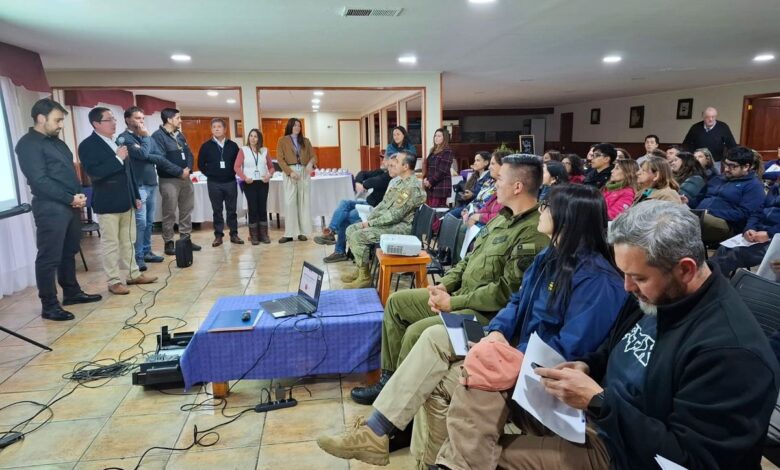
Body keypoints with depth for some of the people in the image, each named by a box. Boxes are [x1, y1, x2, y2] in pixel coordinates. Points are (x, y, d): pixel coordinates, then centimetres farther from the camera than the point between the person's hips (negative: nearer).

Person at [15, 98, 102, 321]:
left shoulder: (57, 142, 18)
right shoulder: (28, 144, -8)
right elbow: (39, 180, -17)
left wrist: (79, 196, 1)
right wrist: (70, 199, -16)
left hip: (70, 206, 9)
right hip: (50, 208, -8)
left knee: (69, 252, 16)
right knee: (49, 257, -2)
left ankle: (72, 292, 29)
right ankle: (49, 305, 5)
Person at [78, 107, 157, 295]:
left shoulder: (117, 143, 13)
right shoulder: (88, 145, -9)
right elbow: (94, 173, -22)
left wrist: (136, 196, 16)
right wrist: (118, 158, -19)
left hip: (126, 202, 7)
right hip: (108, 204, -7)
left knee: (128, 241, 14)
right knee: (111, 244, 1)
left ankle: (134, 274, 23)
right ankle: (114, 281, 10)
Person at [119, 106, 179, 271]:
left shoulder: (146, 137, 15)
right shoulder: (124, 138, -5)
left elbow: (161, 157, 11)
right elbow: (143, 154, -18)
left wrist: (148, 157, -7)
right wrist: (145, 137, -7)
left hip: (152, 184, 7)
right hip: (138, 186, -7)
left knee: (149, 222, 11)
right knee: (140, 222, -9)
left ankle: (146, 252, 21)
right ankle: (137, 257, -2)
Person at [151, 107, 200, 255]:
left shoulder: (180, 135, 14)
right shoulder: (158, 136, -11)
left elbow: (189, 154, 12)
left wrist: (188, 169, -7)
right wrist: (179, 172, -17)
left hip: (185, 178, 8)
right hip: (169, 180, -8)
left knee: (187, 210, 12)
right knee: (169, 213, -1)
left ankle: (186, 239, 22)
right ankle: (168, 243, 7)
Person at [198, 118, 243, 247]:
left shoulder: (233, 145, 5)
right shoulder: (206, 146, 2)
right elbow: (201, 164, 6)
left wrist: (232, 173, 3)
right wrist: (210, 174, 1)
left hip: (230, 182, 1)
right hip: (214, 183, -1)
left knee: (231, 210, 6)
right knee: (217, 210, 5)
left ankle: (234, 234, 13)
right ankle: (218, 235, 11)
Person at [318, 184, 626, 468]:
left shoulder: (595, 278, -22)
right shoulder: (550, 256, 9)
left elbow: (572, 350, -25)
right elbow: (518, 302, 11)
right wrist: (497, 332, -9)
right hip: (519, 347, 8)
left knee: (437, 382, -15)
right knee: (435, 337, -11)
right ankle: (375, 431, -9)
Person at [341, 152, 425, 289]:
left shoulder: (411, 187, -22)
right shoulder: (400, 181, 11)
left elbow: (395, 215, -24)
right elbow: (384, 203, 16)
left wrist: (370, 223, -16)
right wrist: (368, 219, 4)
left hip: (401, 226, -10)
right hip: (390, 221, 10)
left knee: (358, 236, -22)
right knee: (351, 229, 6)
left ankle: (365, 276, -8)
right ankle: (359, 268, 15)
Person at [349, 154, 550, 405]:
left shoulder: (533, 233, -21)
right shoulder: (502, 218, 10)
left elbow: (506, 291, -24)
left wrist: (453, 302, -19)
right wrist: (445, 284, 0)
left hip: (486, 312, -10)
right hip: (459, 295, 10)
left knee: (417, 332, -25)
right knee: (396, 302, 8)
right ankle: (390, 379, 13)